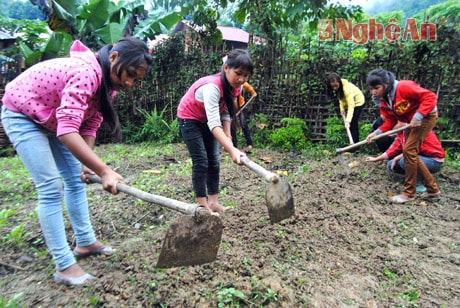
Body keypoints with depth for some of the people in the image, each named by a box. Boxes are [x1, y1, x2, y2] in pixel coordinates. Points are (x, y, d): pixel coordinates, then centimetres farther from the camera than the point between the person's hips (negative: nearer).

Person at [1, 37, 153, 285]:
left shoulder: (108, 82, -6)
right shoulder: (86, 73, -35)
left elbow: (89, 126, -4)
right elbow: (67, 130, -45)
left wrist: (86, 163, -14)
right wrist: (104, 171, -49)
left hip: (52, 119, 9)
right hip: (22, 115, -8)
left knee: (76, 179, 8)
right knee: (51, 187, -13)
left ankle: (85, 242, 23)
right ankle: (64, 266, -4)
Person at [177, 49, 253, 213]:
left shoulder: (235, 87, -14)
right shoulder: (212, 87, -38)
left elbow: (225, 113, -4)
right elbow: (214, 124, -47)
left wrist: (228, 136, -17)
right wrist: (232, 150, -56)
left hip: (206, 121, 7)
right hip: (189, 119, -7)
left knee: (214, 161, 5)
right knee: (201, 162, -10)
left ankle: (213, 202, 13)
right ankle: (202, 205, 0)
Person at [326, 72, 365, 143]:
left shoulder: (347, 89, -38)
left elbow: (351, 106, -42)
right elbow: (340, 97, -1)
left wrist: (348, 121, -50)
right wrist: (342, 109, -14)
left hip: (357, 102, -7)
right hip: (348, 101, 7)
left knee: (352, 124, -16)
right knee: (353, 124, 11)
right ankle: (355, 143, 20)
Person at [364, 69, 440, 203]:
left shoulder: (403, 87, -29)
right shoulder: (381, 100, -6)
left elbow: (429, 96, -28)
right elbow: (391, 120, -5)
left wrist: (418, 116, -35)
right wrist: (377, 132, -19)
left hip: (426, 115, -9)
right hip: (411, 121, 9)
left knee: (409, 150, -14)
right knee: (411, 153, 9)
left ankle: (409, 193, -3)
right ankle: (433, 189, 22)